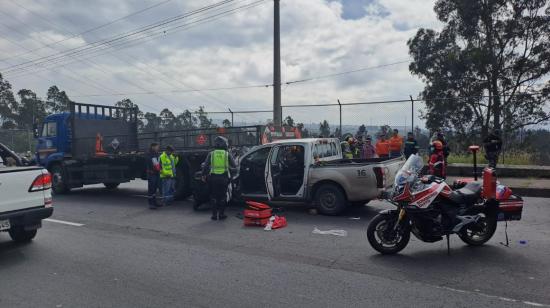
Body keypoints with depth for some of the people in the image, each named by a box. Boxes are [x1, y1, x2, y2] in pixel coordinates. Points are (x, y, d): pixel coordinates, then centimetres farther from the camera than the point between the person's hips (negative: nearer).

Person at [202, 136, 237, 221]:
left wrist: (203, 175, 10)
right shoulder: (227, 154, 3)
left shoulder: (211, 154, 4)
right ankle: (221, 214, 11)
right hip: (224, 178, -1)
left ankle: (214, 215, 11)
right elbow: (234, 165, 6)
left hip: (213, 177, 1)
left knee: (214, 197, 10)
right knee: (223, 197, 10)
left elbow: (205, 166, 0)